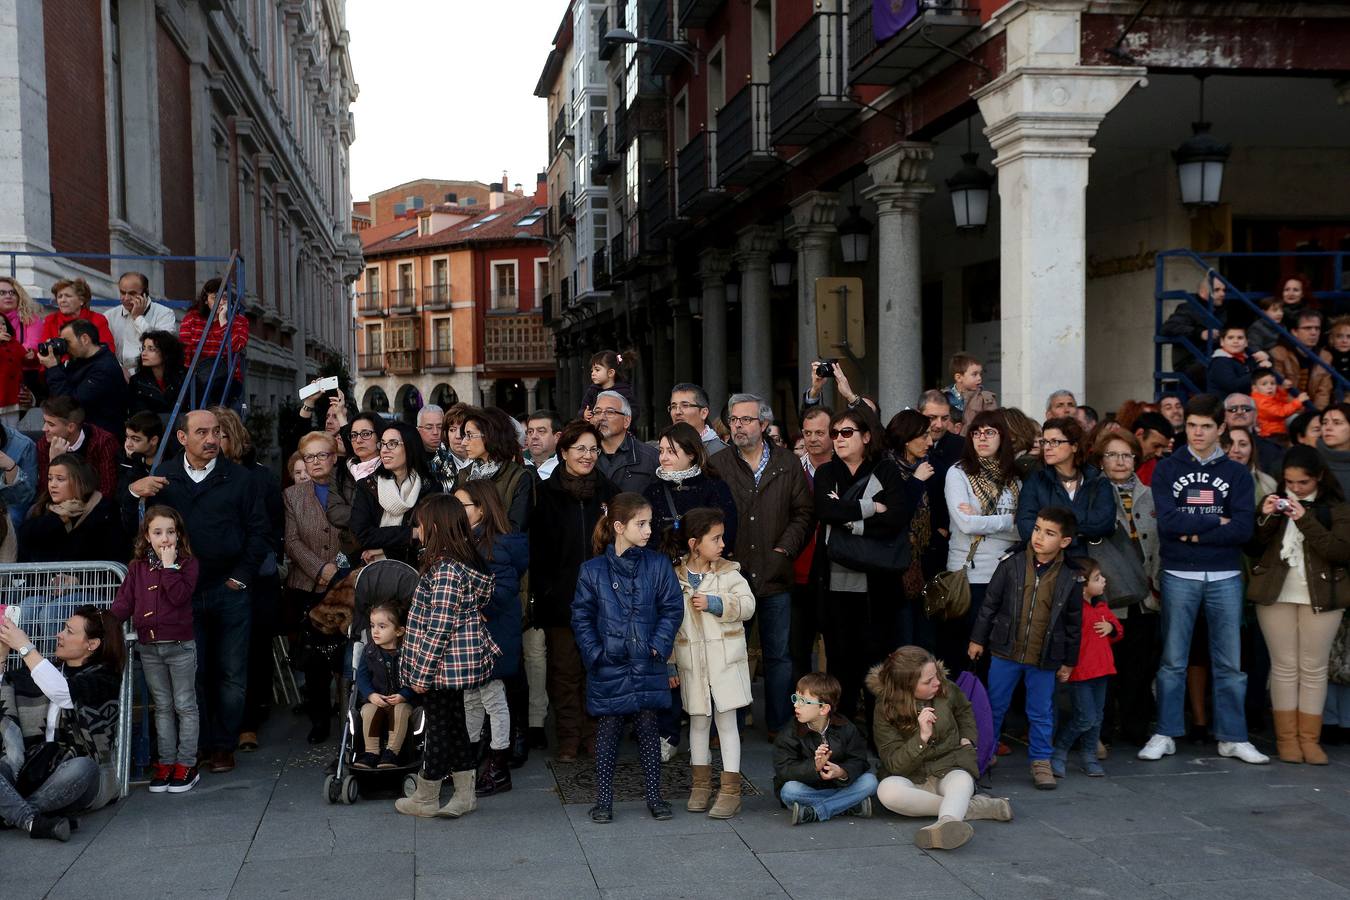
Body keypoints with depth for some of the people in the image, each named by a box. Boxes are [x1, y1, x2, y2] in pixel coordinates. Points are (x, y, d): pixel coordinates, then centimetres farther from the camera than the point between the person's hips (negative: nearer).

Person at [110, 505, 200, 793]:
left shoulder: (187, 563, -5)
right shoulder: (137, 567, 7)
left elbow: (179, 596, -19)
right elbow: (124, 602, 2)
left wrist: (169, 566, -17)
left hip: (180, 646, -4)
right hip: (148, 647, 4)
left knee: (185, 706, 3)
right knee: (162, 706, 13)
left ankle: (186, 763, 9)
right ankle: (166, 761, 20)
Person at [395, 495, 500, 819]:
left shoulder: (446, 570, -23)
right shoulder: (466, 560, 6)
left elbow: (439, 628, -24)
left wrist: (422, 673, -18)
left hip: (443, 666, -9)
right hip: (459, 664, 9)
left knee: (439, 728, 6)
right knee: (454, 724, 17)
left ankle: (425, 799, 22)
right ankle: (465, 795, 25)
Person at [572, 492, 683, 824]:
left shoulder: (658, 565, -2)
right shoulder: (593, 570, -3)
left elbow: (673, 608, 1)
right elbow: (581, 616, 2)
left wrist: (658, 645, -8)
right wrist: (594, 653, -7)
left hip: (647, 665, 1)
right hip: (609, 667, -1)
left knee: (648, 728, 9)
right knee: (607, 731, 7)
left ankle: (654, 796, 20)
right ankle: (603, 800, 17)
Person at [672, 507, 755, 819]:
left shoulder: (729, 572, -1)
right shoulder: (674, 578, 0)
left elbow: (747, 605, -9)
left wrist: (714, 603, -19)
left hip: (725, 661, -1)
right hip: (692, 663, 1)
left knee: (726, 721, 1)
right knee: (698, 721, 12)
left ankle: (730, 790, 5)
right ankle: (701, 784, 26)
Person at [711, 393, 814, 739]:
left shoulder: (788, 465, 5)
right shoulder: (716, 465, 2)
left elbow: (804, 511, 5)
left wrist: (786, 548, -6)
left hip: (775, 577, 1)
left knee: (778, 655, 8)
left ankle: (778, 724, 19)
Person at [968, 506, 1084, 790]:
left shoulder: (1070, 577, -4)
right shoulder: (1012, 566, -6)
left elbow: (1073, 623, 4)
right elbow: (989, 604, 2)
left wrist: (1068, 661, 7)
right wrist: (977, 639, 3)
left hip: (1044, 659, 0)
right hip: (1005, 651, 0)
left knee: (1041, 712, 9)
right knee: (995, 705, 12)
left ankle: (1040, 761, 23)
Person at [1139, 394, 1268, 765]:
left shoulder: (1237, 473, 6)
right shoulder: (1166, 470, 4)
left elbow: (1242, 529, -6)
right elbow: (1167, 521, -10)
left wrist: (1194, 534, -11)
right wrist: (1216, 521, -7)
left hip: (1225, 577, 1)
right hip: (1179, 576, -1)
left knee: (1229, 662, 5)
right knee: (1173, 661, 4)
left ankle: (1233, 737, 14)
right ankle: (1165, 735, 11)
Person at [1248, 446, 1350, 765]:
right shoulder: (1274, 501, 10)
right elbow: (1253, 546, 7)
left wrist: (1306, 520, -18)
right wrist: (1265, 518, -11)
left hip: (1320, 596, -1)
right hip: (1276, 594, 2)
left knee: (1313, 669, 1)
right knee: (1284, 666, 2)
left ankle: (1310, 739, 6)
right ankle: (1286, 738, 6)